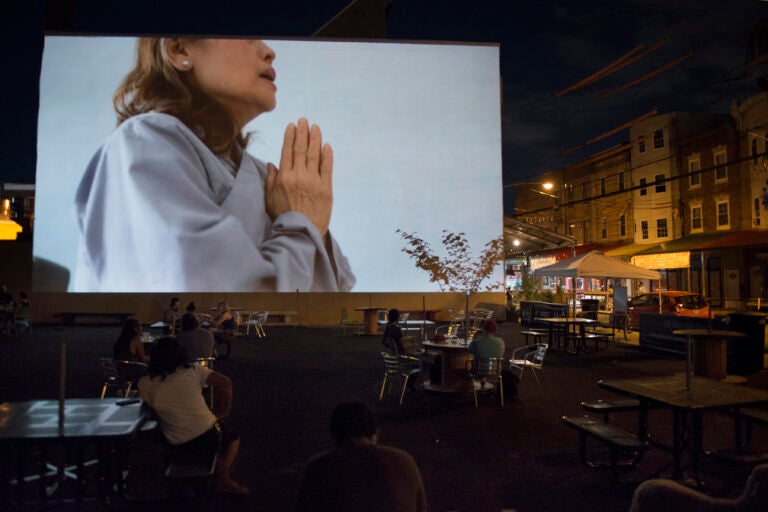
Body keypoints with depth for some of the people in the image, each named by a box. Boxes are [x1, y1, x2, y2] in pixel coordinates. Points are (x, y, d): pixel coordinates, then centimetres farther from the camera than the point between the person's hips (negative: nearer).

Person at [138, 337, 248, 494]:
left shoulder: (146, 384, -2)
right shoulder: (193, 370, -5)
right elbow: (225, 382, -9)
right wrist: (223, 411, 2)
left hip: (177, 446, 3)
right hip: (207, 436, -3)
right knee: (233, 437, 29)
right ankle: (223, 480, 12)